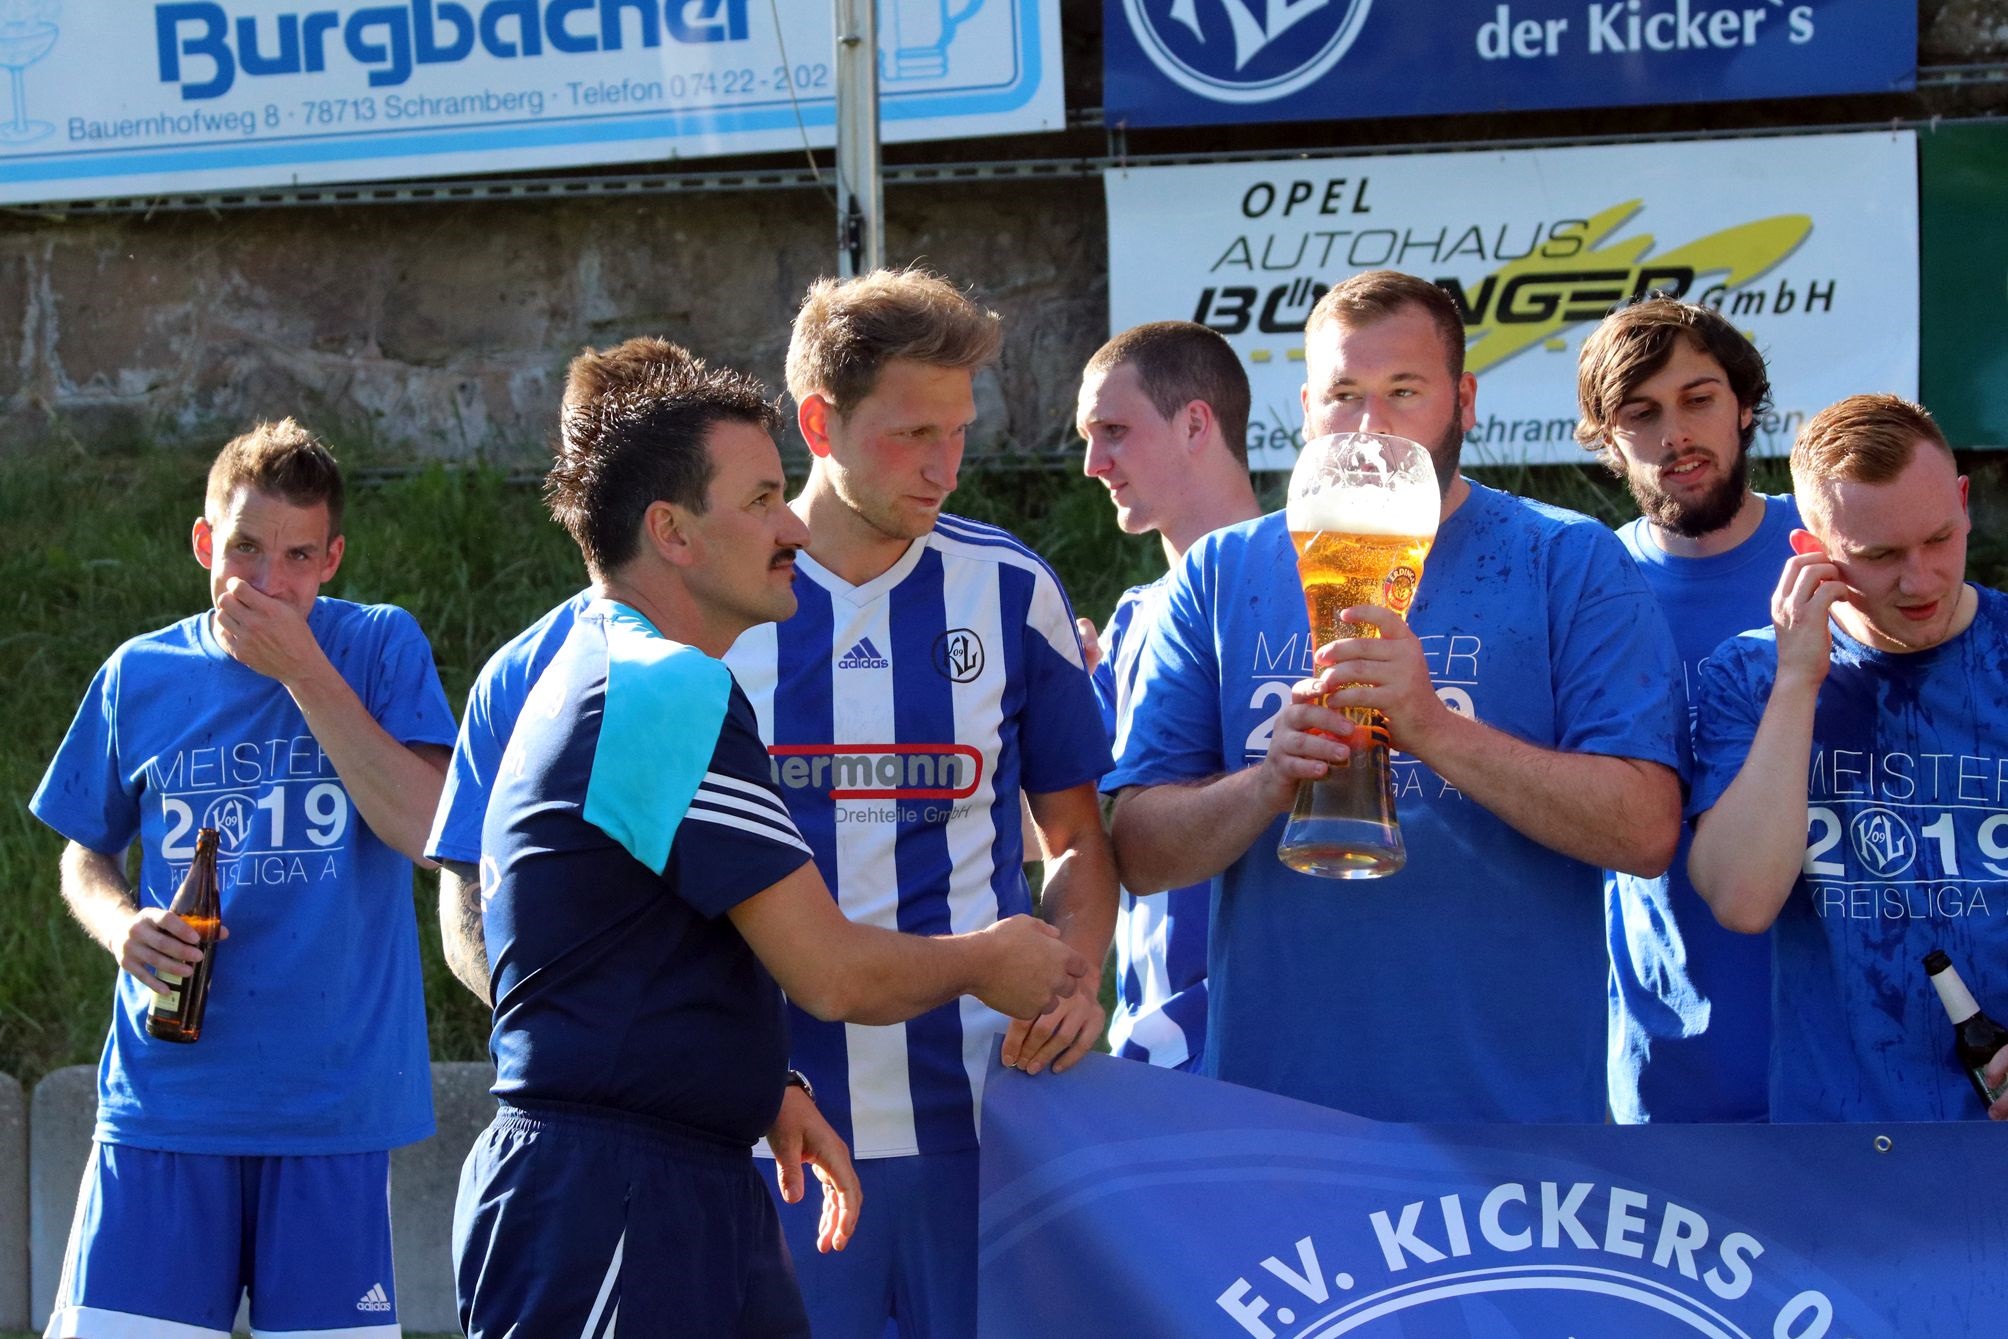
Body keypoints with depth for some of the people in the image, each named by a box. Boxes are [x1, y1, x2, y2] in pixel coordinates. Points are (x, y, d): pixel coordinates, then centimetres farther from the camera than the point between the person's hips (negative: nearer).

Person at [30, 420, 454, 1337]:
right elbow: (85, 854, 18)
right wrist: (120, 921, -5)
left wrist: (303, 671, -14)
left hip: (333, 1101, -1)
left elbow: (425, 830, -13)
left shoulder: (380, 649, 1)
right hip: (165, 1097, 2)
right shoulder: (140, 676, 7)